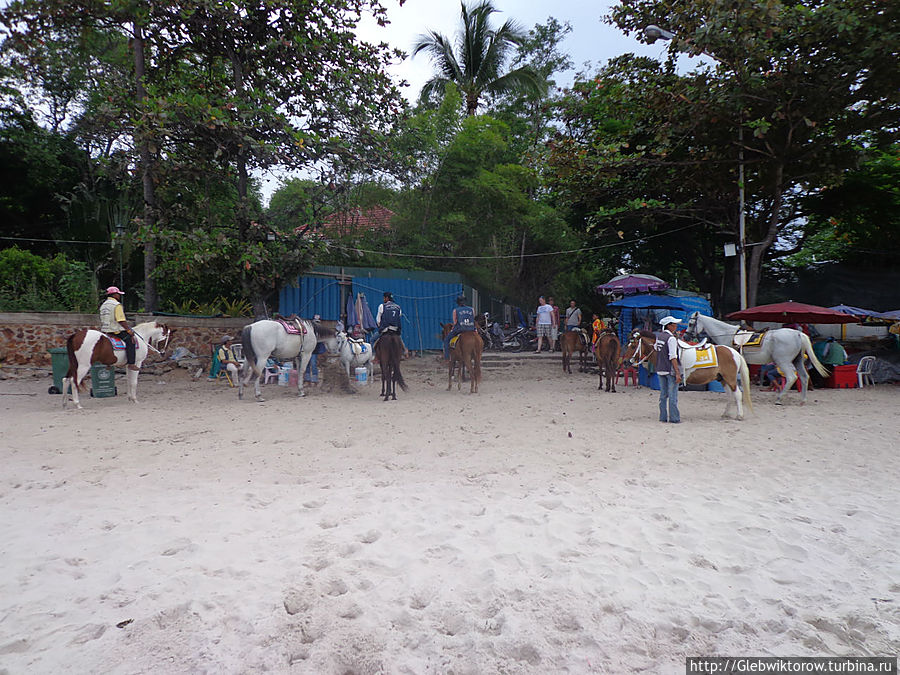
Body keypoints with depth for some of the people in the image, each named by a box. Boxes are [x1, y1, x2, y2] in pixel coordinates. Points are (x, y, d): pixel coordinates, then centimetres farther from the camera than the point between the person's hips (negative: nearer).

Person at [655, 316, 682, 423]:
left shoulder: (658, 336, 7)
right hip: (671, 370, -7)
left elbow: (655, 348, 25)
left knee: (663, 394, 12)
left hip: (660, 369, 7)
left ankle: (663, 417, 16)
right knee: (672, 395, 0)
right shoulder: (671, 339, -15)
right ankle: (674, 418, 4)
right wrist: (677, 373, -18)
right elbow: (673, 357, -19)